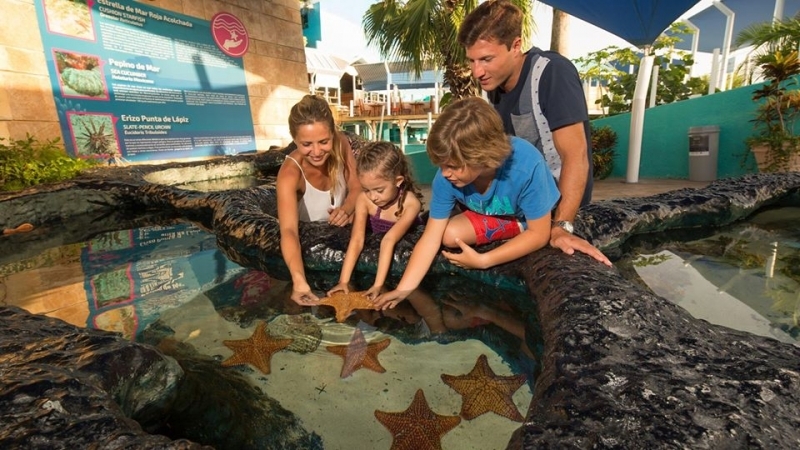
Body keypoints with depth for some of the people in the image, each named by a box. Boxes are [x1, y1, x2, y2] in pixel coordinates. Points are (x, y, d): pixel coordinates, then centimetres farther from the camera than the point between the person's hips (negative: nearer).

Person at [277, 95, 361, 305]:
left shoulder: (340, 143, -21)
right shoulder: (290, 173, -34)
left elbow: (357, 187, -11)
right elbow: (288, 231, -46)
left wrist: (346, 209, -34)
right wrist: (299, 281, -63)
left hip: (340, 229, 5)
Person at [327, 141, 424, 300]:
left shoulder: (410, 203, -33)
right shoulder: (364, 199, -26)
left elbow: (389, 241, -41)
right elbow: (357, 240, -31)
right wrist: (344, 281, -39)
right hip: (374, 248, 2)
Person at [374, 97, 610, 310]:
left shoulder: (526, 166, -39)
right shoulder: (446, 177, -28)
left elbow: (539, 233, -28)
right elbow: (430, 238, -22)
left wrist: (483, 261, -30)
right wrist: (403, 289, -28)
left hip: (535, 220, -2)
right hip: (493, 218, 3)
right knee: (449, 235, -20)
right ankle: (518, 233, -2)